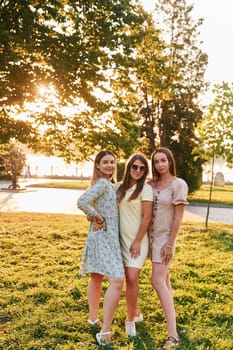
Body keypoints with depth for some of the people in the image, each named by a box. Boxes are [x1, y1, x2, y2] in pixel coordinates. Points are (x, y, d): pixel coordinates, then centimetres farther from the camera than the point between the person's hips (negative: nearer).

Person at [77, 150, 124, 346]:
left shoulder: (108, 184, 15)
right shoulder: (102, 183, -15)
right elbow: (82, 202, -28)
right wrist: (99, 219, -18)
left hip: (106, 236, 10)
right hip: (105, 236, -10)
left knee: (97, 277, 19)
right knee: (117, 281, -15)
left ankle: (93, 318, 33)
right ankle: (105, 331, -12)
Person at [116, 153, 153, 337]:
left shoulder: (146, 189, -7)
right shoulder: (120, 187, 8)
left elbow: (147, 217, -10)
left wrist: (137, 241, -13)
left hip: (137, 240, -5)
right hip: (122, 239, 5)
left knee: (132, 278, -10)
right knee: (128, 279, 11)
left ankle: (130, 319, 7)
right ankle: (136, 312, 31)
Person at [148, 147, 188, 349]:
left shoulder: (179, 184, -11)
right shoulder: (151, 184, 5)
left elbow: (178, 217, -13)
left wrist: (170, 243, -16)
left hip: (165, 236, -6)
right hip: (151, 235, 6)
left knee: (158, 281, -14)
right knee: (163, 278, 16)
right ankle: (170, 314, 32)